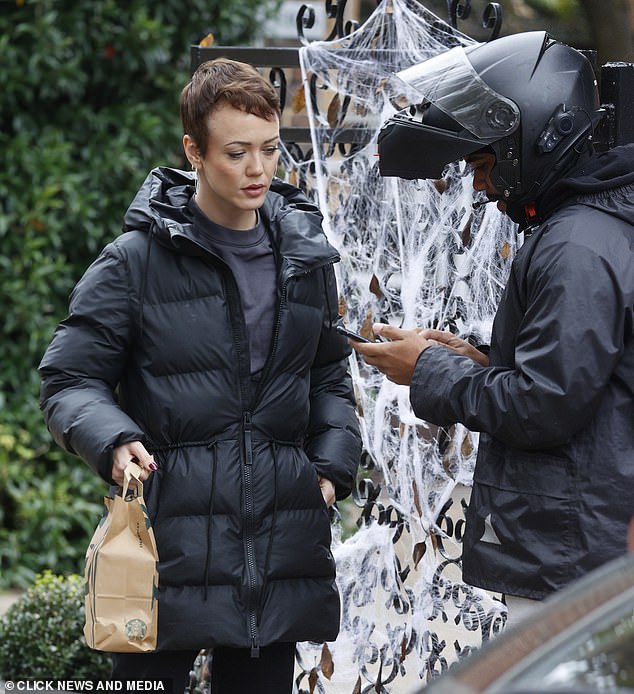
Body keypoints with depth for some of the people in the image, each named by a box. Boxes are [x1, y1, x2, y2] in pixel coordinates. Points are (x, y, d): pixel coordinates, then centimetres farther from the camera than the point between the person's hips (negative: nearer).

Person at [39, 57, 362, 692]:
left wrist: (334, 461, 9)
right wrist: (113, 441, -20)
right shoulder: (138, 259, -4)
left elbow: (329, 375, 24)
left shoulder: (306, 258, 12)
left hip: (281, 540, 4)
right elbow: (69, 378, -2)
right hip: (170, 538, -4)